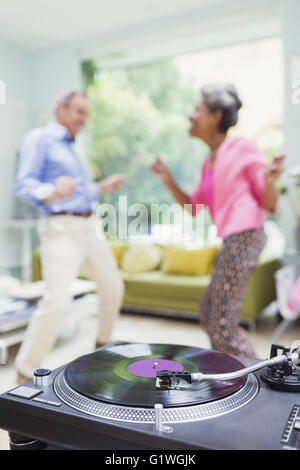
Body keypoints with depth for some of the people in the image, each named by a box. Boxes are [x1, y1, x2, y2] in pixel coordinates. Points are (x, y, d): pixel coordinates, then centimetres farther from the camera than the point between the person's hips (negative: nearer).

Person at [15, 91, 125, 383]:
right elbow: (24, 184, -13)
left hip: (89, 227, 9)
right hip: (61, 228, -8)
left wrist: (102, 187, 24)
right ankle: (26, 373, -1)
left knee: (113, 288, 13)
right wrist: (52, 193, -32)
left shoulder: (70, 146, 24)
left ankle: (103, 345, 34)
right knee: (57, 301, -18)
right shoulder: (40, 139, -1)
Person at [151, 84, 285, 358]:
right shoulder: (209, 162, 15)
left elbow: (270, 206, -5)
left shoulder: (244, 148, -7)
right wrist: (168, 180, 10)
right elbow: (193, 207, 20)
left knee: (222, 325, -6)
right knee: (208, 311, 19)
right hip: (230, 240, 9)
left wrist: (270, 182, -26)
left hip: (244, 236, -9)